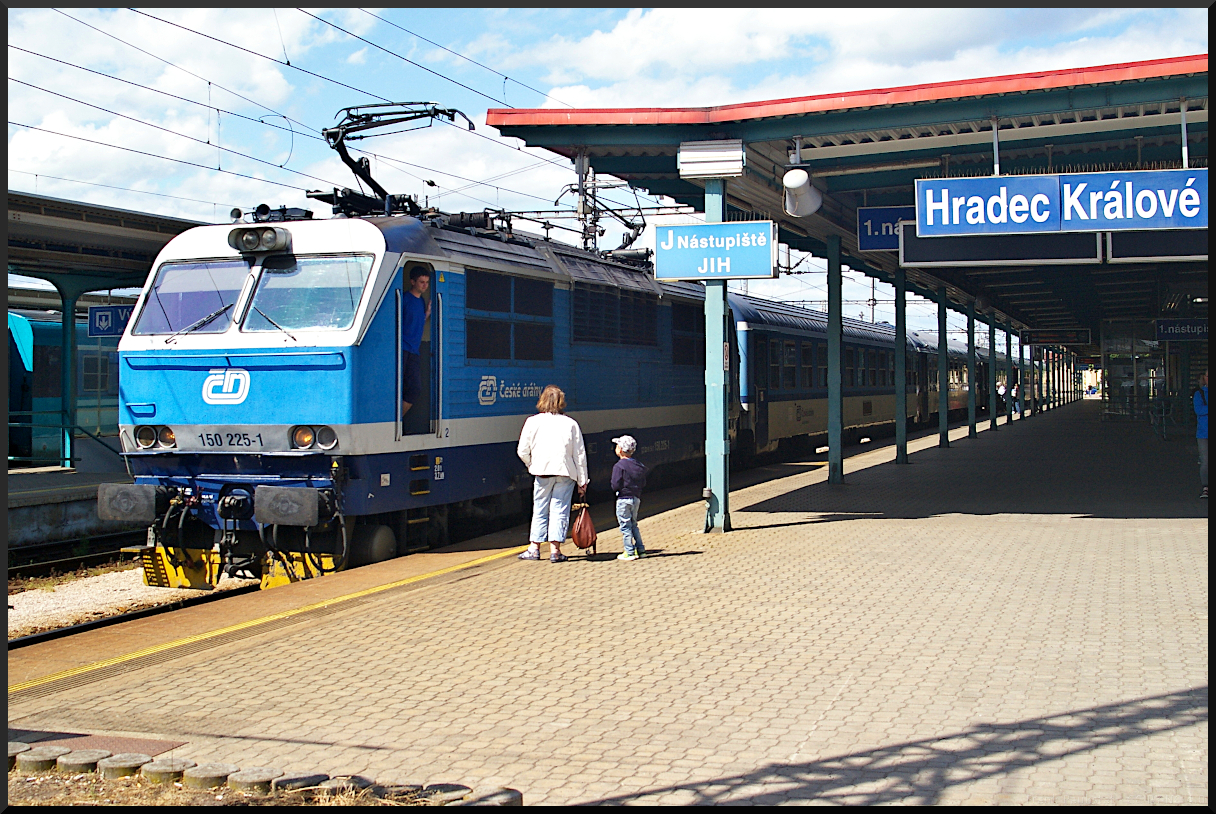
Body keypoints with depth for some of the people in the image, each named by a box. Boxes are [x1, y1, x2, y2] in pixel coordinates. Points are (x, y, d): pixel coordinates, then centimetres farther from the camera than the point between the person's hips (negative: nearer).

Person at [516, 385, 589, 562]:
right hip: (566, 474, 0)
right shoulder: (571, 424, -1)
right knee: (560, 509, 4)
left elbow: (522, 451, 0)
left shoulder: (532, 422, -2)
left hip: (542, 472, 0)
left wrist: (532, 465, 18)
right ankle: (555, 549, 0)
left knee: (539, 510, 11)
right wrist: (582, 481, 7)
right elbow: (580, 454, 1)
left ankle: (534, 548, 15)